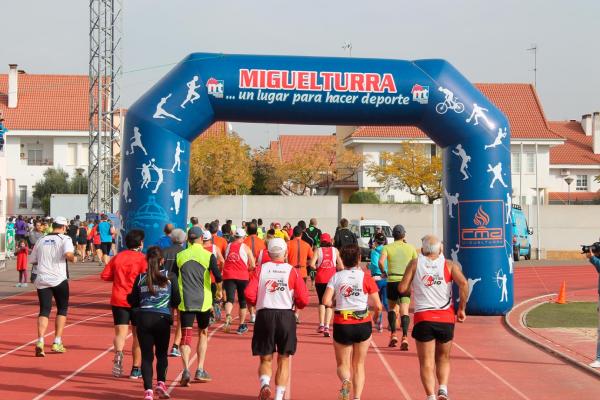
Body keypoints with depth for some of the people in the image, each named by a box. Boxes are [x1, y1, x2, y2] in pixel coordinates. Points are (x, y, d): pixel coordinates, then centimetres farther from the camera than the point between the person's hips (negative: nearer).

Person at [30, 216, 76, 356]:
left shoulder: (41, 240, 12)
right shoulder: (64, 239, -2)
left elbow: (33, 261, 14)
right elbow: (68, 254, -20)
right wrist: (73, 258, 1)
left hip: (41, 279, 3)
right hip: (58, 279, -3)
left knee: (44, 310, 4)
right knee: (62, 309, 14)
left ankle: (40, 341, -16)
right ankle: (57, 342, 10)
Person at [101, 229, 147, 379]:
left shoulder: (117, 257, 7)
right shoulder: (142, 258, -5)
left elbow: (105, 276, 6)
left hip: (118, 300, 2)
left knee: (120, 332, -1)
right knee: (138, 334, 10)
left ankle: (118, 353, -33)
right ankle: (136, 369, 14)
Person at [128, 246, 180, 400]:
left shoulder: (140, 278, 2)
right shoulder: (170, 277, -1)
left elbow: (133, 302, 6)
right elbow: (176, 301, 1)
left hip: (143, 318, 1)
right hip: (162, 318, -1)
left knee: (146, 355, 4)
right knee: (162, 353, 17)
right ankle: (161, 383, 4)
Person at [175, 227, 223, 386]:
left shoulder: (180, 256, 3)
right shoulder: (208, 256, -4)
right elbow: (218, 278, -10)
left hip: (185, 302, 1)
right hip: (203, 301, 0)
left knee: (186, 337, 0)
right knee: (203, 333, 18)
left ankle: (186, 371, -19)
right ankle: (200, 371, 16)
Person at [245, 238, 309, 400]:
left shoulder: (261, 269, 2)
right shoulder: (292, 271, 1)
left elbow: (249, 294, -8)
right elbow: (303, 300, -5)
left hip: (264, 315, 1)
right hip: (286, 315, 0)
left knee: (265, 359, 10)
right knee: (284, 359, 13)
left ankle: (264, 383, -18)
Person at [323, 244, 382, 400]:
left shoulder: (336, 277, -2)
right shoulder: (366, 278, -4)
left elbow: (326, 301, -13)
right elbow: (378, 305, -5)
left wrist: (336, 304, 8)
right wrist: (376, 314, 17)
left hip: (342, 325, 0)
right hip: (363, 324, 0)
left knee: (343, 364, 14)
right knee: (359, 365, 16)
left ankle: (345, 381, -17)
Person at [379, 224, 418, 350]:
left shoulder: (387, 247, 4)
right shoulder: (411, 248, 9)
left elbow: (381, 261, -12)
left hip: (392, 280, 0)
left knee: (392, 307, 18)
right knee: (404, 310, -4)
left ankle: (393, 334, 9)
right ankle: (404, 337, -19)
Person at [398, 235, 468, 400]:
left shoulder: (415, 264, 4)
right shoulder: (449, 265, 5)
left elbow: (402, 288, -1)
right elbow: (463, 284, -11)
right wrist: (461, 309, -2)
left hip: (423, 318, -1)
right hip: (446, 318, 1)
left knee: (426, 362, 3)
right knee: (443, 358, 19)